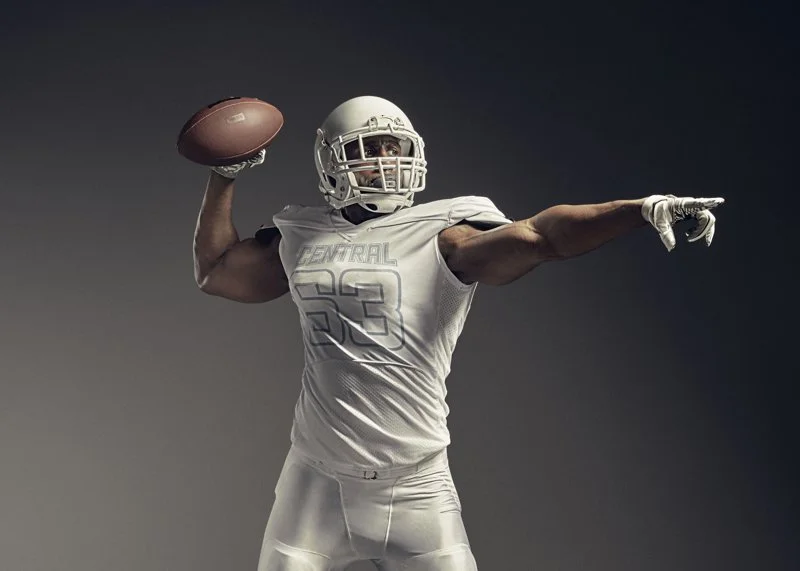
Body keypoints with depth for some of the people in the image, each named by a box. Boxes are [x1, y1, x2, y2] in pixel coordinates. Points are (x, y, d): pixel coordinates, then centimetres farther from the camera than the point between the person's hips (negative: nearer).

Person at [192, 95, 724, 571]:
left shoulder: (441, 237, -4)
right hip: (318, 483, 3)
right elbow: (214, 271, 23)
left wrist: (642, 208, -30)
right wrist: (224, 177, 18)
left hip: (415, 487, -3)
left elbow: (540, 235, -18)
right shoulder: (301, 239, 8)